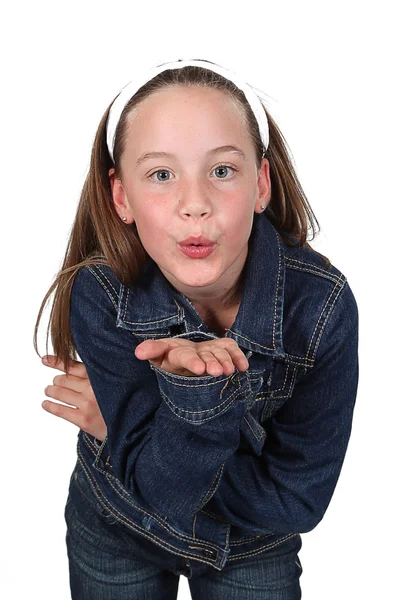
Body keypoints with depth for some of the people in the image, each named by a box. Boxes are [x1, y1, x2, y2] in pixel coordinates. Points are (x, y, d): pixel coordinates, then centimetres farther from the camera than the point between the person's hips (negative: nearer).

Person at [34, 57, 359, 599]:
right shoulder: (98, 295, -26)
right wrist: (195, 392, -44)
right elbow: (157, 492, -25)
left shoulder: (323, 305, -28)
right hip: (114, 538, 0)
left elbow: (298, 502, -22)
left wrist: (122, 426, -24)